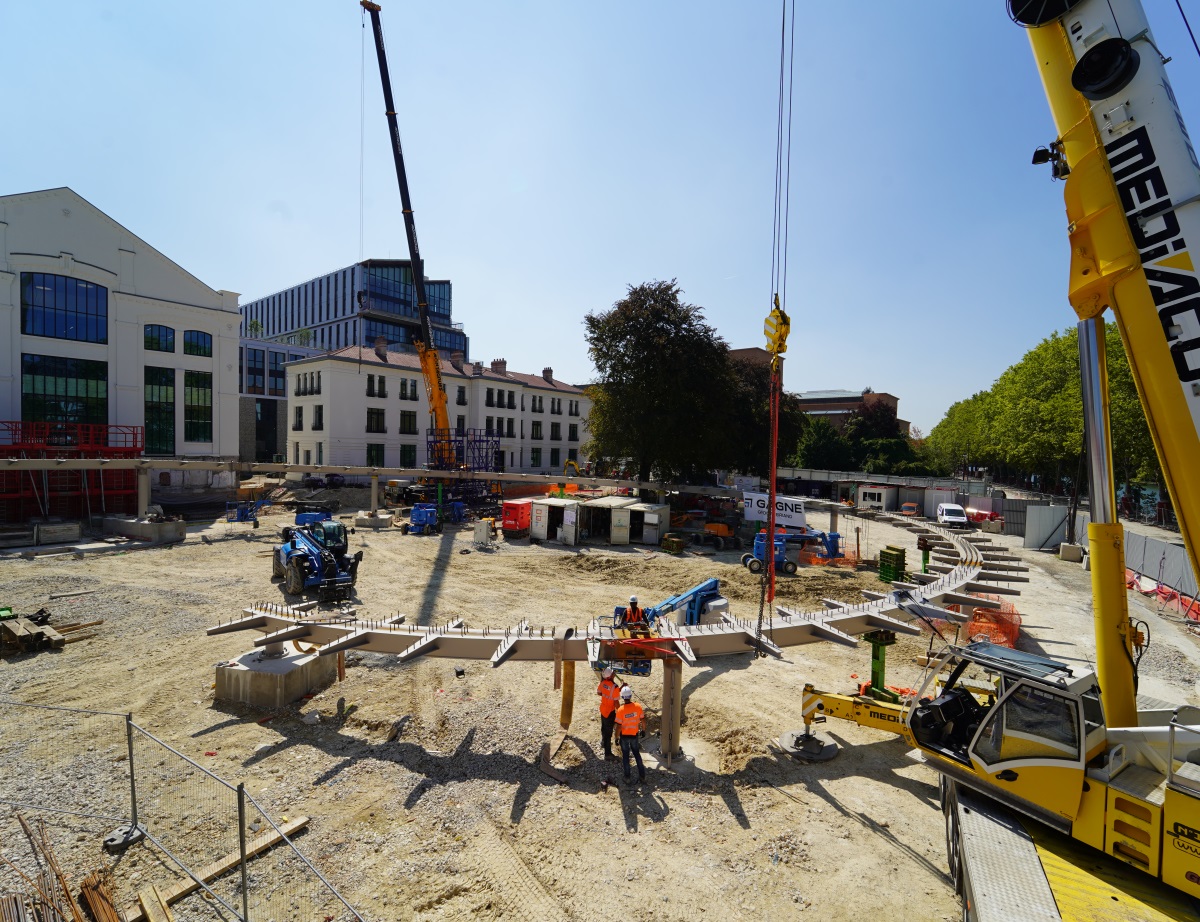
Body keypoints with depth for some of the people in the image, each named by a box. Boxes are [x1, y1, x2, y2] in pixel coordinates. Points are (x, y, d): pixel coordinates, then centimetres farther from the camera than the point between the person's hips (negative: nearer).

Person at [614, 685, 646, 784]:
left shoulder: (620, 710, -25)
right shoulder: (638, 706, -17)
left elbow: (619, 726, -18)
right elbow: (642, 720, -5)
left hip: (624, 735, -2)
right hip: (634, 734, 2)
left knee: (625, 755, 17)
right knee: (637, 753, 21)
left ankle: (627, 776, 29)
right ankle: (642, 775, 26)